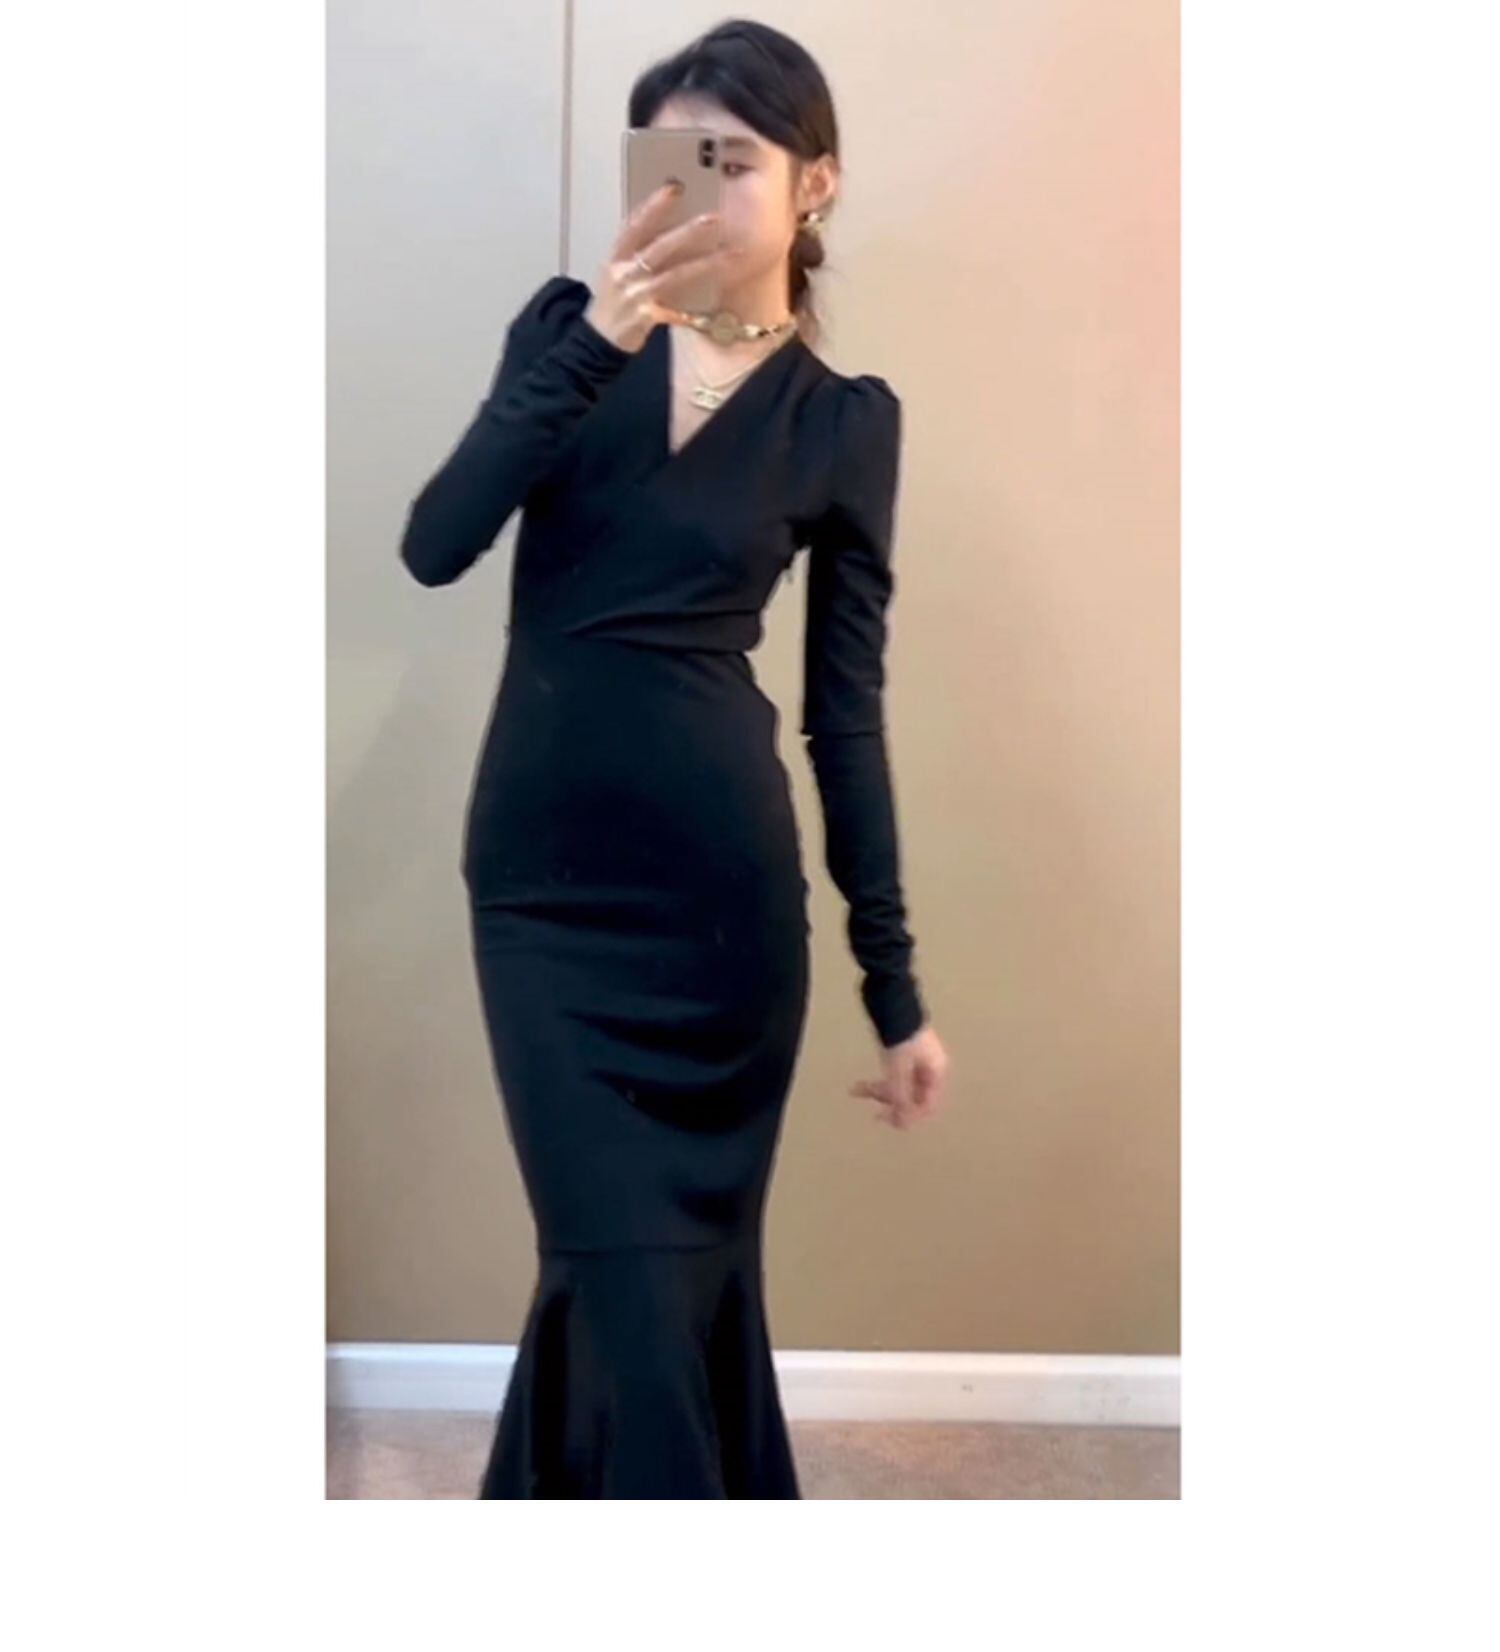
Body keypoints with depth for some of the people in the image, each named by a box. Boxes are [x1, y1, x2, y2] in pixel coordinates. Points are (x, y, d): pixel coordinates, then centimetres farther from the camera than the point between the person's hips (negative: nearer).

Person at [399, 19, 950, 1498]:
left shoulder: (846, 421, 1)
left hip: (721, 881, 0)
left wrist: (895, 986, 1)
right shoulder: (574, 324, 4)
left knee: (691, 1252, 10)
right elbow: (434, 546, -9)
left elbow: (847, 710, 2)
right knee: (627, 1269, -1)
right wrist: (595, 346, -19)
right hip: (542, 874, 1)